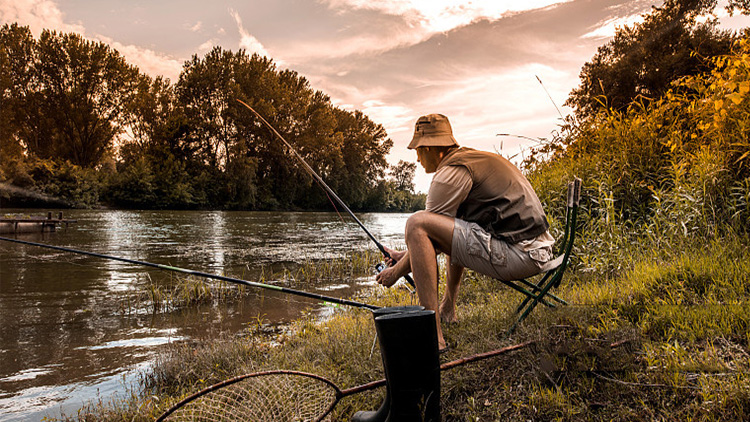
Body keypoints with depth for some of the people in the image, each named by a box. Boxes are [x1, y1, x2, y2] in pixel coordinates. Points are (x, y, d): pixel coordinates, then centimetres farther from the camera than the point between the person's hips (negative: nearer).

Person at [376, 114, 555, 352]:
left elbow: (423, 229, -7)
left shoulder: (452, 171, -10)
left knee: (416, 223, -17)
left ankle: (433, 334, -20)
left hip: (519, 256, -11)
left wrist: (397, 271, 8)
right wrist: (408, 255, 29)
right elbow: (443, 230, 28)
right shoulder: (473, 158, 21)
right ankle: (447, 309, 38)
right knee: (456, 230, 34)